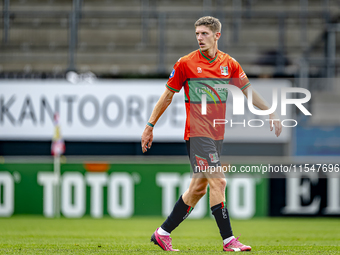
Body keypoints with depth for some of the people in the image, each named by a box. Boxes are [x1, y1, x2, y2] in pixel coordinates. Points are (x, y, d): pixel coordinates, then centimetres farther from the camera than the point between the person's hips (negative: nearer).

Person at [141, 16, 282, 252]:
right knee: (218, 181, -14)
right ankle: (228, 240, -11)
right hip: (197, 133, -5)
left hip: (217, 134, 5)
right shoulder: (186, 64, -4)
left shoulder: (229, 64, 7)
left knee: (198, 187, 8)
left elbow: (248, 90, 16)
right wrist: (150, 126, 3)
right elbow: (168, 95, 2)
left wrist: (271, 113, 11)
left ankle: (163, 233, 19)